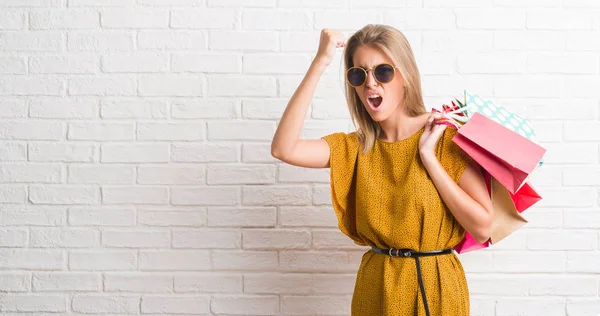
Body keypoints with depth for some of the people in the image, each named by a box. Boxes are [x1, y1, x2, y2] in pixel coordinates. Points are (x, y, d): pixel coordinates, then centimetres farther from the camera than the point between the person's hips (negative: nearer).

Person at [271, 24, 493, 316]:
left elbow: (482, 227, -14)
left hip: (436, 288, -2)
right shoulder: (355, 148, 0)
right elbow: (283, 149, -18)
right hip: (376, 287, 3)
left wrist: (428, 157, -17)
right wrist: (320, 62, -19)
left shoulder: (446, 137, -8)